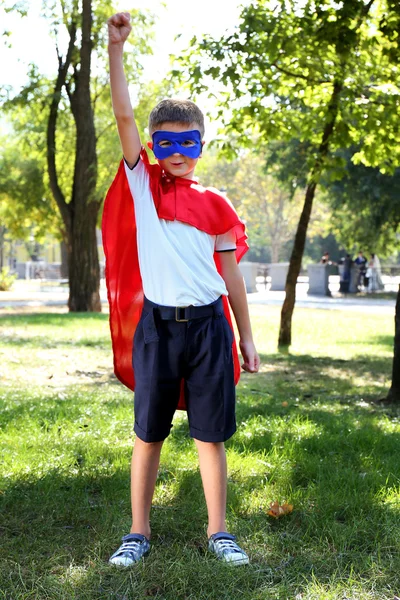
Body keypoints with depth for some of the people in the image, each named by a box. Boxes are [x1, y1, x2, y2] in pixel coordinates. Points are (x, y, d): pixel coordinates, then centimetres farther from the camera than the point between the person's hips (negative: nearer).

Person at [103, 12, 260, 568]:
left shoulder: (215, 205, 7)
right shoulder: (141, 183, 5)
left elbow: (231, 273, 11)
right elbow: (123, 116, -6)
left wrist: (246, 338, 10)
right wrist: (115, 48, -12)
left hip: (209, 324, 1)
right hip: (157, 323, -1)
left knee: (211, 432, 7)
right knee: (149, 433, 7)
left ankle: (218, 531, 20)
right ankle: (139, 533, 19)